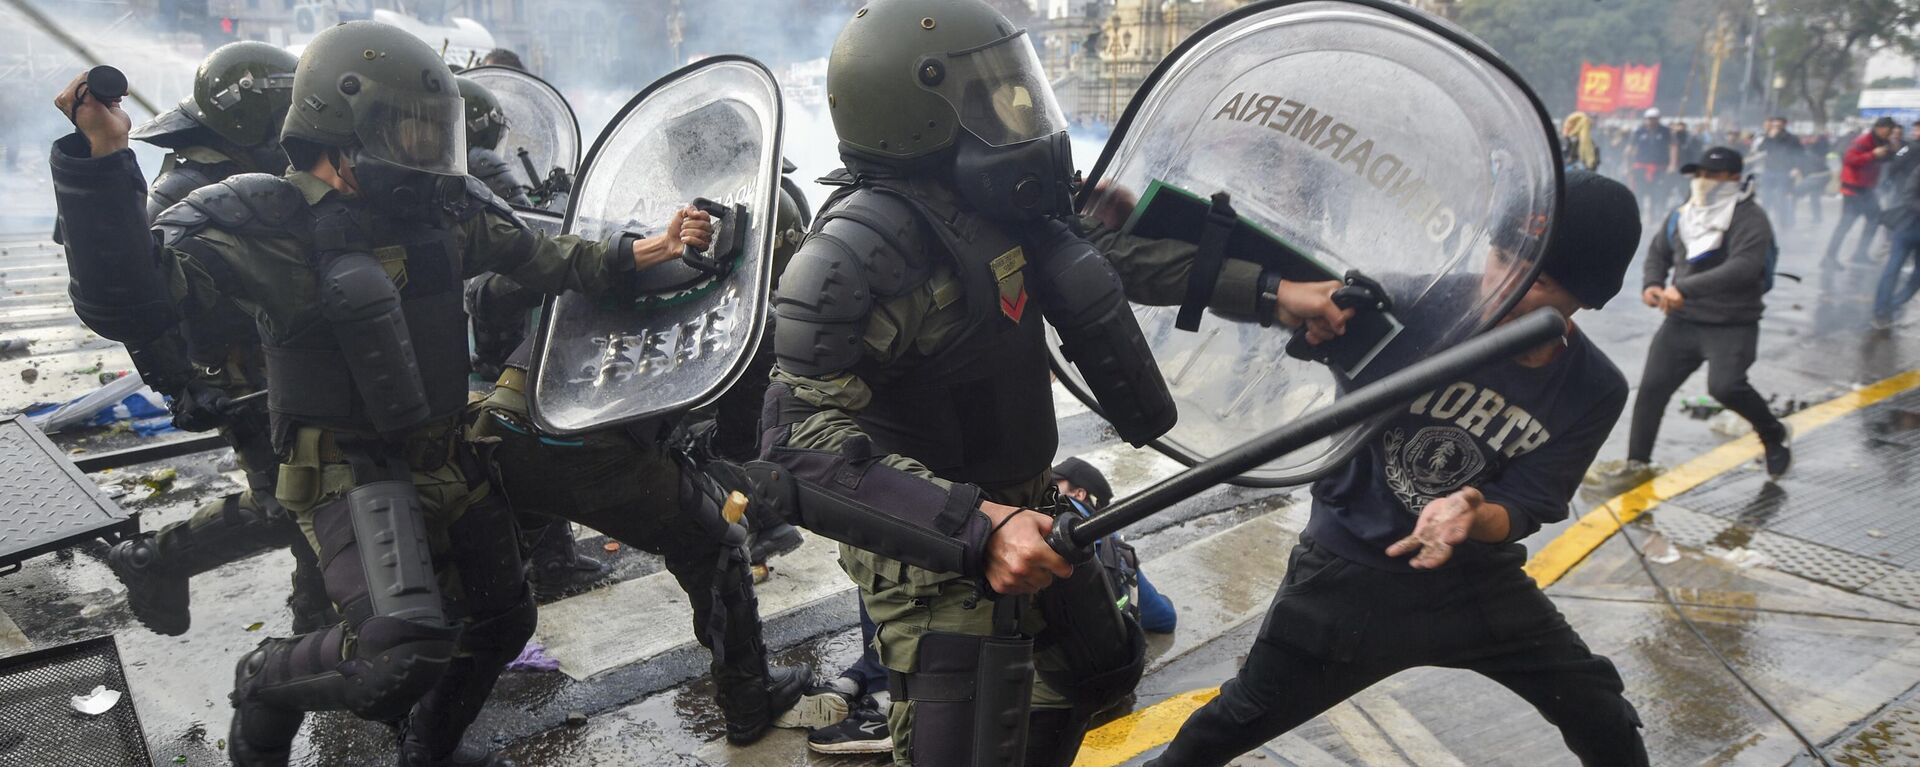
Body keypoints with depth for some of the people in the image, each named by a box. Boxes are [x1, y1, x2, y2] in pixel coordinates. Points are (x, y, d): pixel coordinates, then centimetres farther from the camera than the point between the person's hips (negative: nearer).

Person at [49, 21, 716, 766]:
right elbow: (128, 305, -30)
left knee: (504, 619, 17)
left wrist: (641, 252, 1)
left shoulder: (442, 203, -2)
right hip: (345, 465, -7)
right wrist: (103, 158, -40)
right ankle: (264, 683, 9)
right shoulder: (257, 222, -18)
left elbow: (540, 258, 10)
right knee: (404, 654, -26)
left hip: (443, 451, 7)